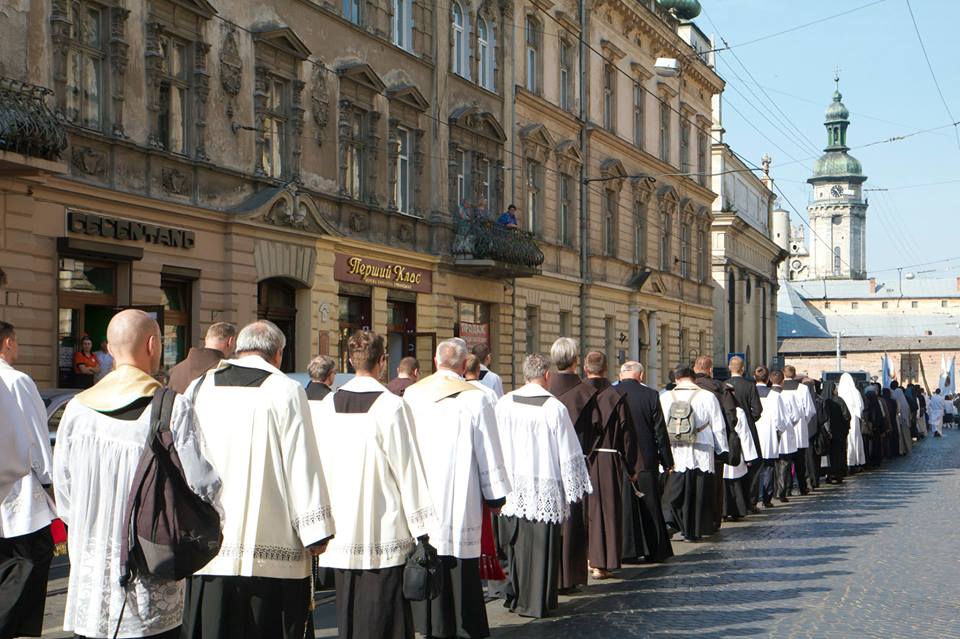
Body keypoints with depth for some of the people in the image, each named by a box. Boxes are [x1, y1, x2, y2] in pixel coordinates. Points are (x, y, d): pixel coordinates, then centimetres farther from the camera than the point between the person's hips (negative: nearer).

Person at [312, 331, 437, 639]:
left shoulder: (327, 406, 3)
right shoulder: (391, 406, -11)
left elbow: (318, 467, 9)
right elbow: (408, 469, -11)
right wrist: (422, 529, -5)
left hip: (341, 533, 5)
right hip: (384, 531, -5)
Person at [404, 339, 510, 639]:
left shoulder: (412, 394, 2)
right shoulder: (475, 399, -8)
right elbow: (489, 452, -4)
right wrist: (495, 496, 5)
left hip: (419, 496, 3)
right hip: (460, 499, -3)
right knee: (461, 565, 1)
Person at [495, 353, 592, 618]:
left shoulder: (504, 403, -1)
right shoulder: (555, 407, -10)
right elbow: (569, 453, -6)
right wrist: (574, 490, 3)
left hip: (512, 487, 3)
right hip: (546, 488, -3)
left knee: (516, 545, 13)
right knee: (541, 546, 4)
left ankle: (515, 598, 19)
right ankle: (538, 603, 8)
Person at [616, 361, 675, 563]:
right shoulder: (651, 395, -8)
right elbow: (660, 431, -4)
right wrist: (667, 461, 4)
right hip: (646, 461, 0)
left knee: (623, 507, 7)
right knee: (649, 507, 9)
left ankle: (626, 551, 8)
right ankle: (654, 551, 15)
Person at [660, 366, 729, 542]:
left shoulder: (665, 398, 0)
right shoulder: (707, 397, -3)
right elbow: (718, 427, 0)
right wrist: (722, 451, 9)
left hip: (674, 453, 1)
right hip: (701, 453, 0)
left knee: (673, 491, 4)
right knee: (699, 493, 9)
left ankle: (670, 520, -19)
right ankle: (693, 531, 13)